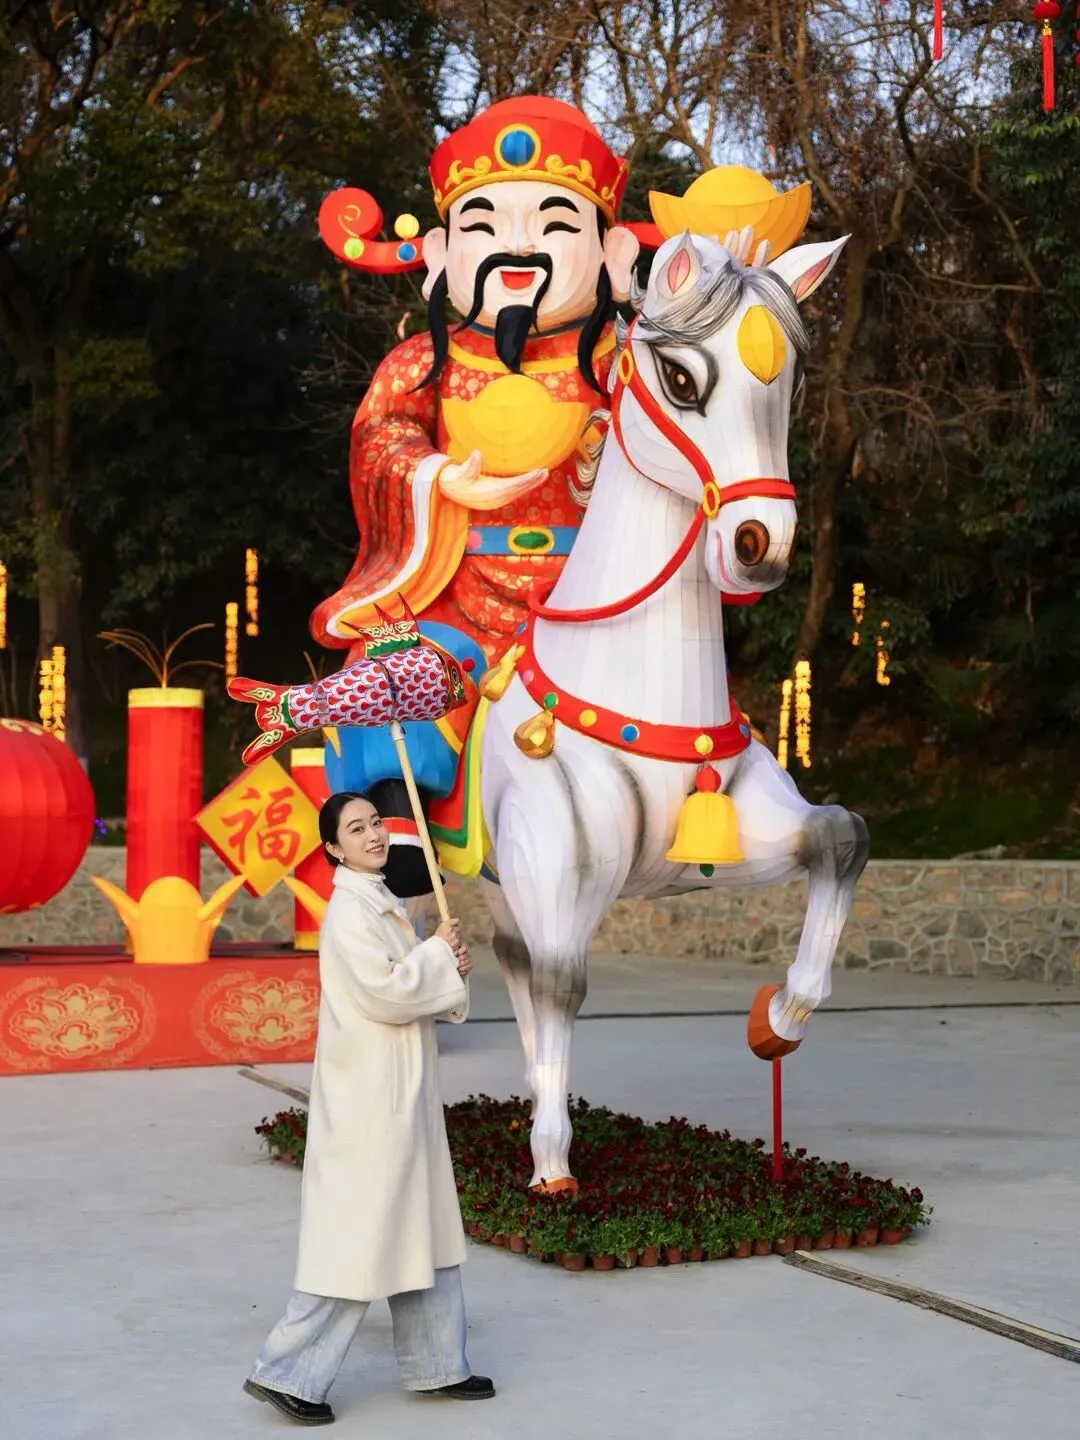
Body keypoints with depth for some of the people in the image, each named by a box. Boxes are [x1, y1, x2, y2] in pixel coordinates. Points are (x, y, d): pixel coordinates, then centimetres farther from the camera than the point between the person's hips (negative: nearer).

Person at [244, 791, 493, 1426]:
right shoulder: (349, 912, -15)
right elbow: (384, 993, -23)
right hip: (369, 1096, -10)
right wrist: (440, 953, -11)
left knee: (422, 1227, 15)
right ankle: (288, 1372, 4)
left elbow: (416, 991, 17)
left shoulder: (383, 906, 13)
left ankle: (436, 1365, 24)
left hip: (403, 1094, 10)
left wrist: (450, 967, -2)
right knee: (357, 1236, -5)